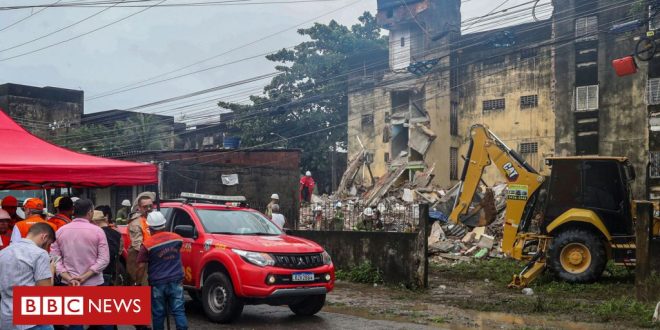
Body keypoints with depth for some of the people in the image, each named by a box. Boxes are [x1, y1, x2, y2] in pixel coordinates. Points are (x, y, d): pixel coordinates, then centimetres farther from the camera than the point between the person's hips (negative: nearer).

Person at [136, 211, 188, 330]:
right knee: (179, 311, 3)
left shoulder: (147, 244, -9)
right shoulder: (177, 238, 2)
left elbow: (141, 267, -6)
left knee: (158, 314, 8)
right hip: (176, 281, 2)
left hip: (157, 284, -2)